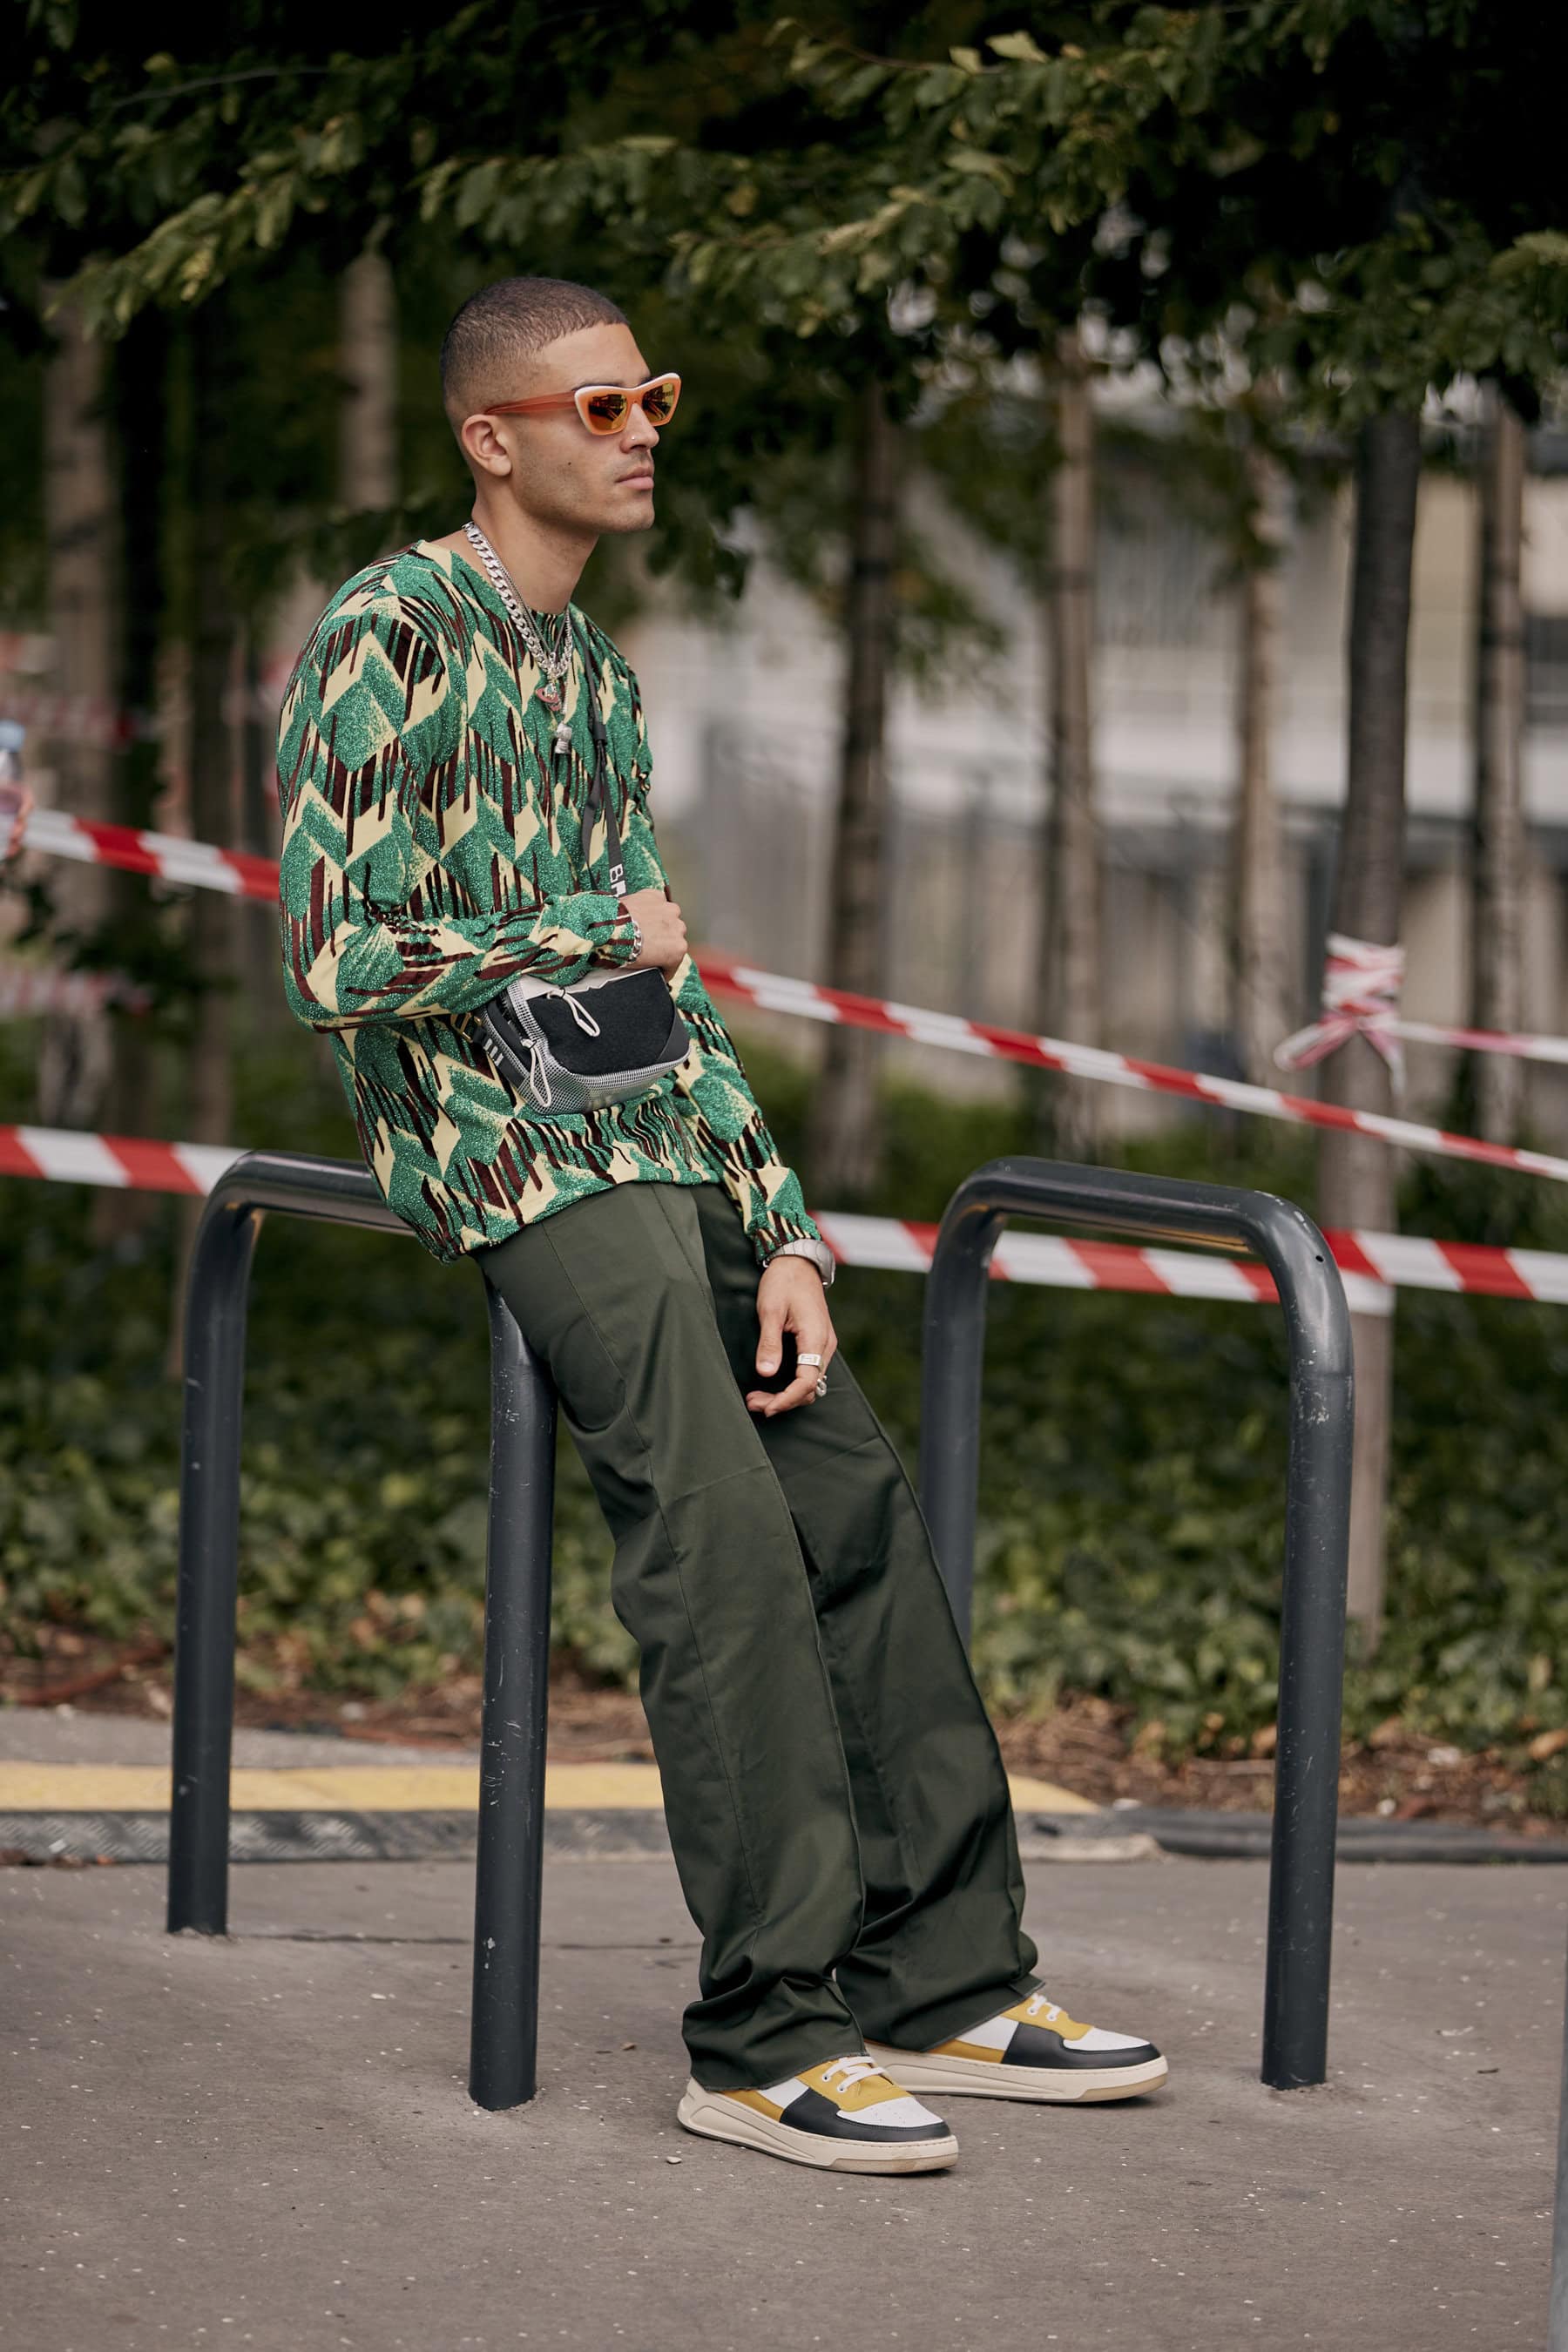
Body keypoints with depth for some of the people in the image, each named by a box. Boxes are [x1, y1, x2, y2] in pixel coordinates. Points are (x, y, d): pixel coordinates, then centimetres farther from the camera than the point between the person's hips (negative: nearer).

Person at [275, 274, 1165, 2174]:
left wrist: (784, 1234, 7)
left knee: (860, 1506, 3)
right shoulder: (387, 633, -7)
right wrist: (598, 935, -5)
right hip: (497, 1152, -8)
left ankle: (941, 1982, 9)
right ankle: (765, 2033, -15)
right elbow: (336, 968, -15)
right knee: (723, 1543, -18)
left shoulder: (597, 671, 19)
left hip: (658, 1157, 8)